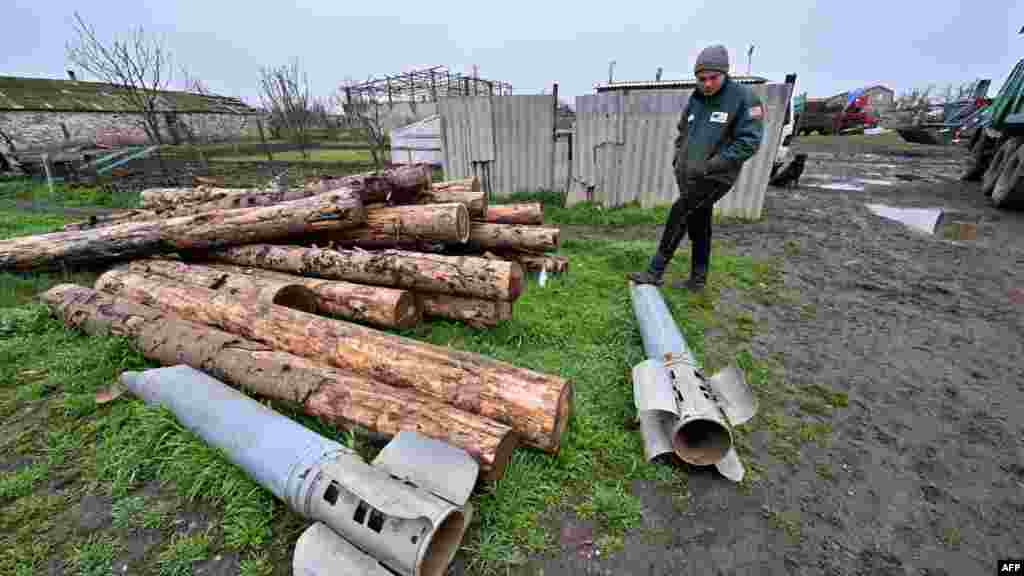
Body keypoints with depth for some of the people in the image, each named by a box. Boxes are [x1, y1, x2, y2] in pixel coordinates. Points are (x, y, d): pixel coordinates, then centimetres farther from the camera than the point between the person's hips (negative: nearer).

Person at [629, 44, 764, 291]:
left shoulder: (744, 98, -8)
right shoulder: (695, 100, 10)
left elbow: (749, 142, -14)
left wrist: (710, 166, -21)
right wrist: (677, 159, 8)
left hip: (715, 177, -7)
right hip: (688, 177, 7)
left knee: (679, 213, -19)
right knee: (698, 227, 11)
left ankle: (655, 271, -14)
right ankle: (697, 280, 22)